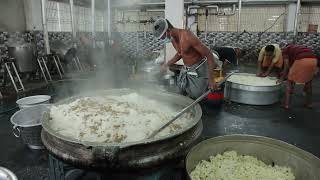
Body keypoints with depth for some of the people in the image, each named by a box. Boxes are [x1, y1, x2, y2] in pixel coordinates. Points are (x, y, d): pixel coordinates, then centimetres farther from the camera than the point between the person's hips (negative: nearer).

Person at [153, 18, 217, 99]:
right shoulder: (173, 38, -3)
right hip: (186, 69, 8)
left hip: (198, 71, -8)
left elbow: (208, 54, -26)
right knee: (182, 93, 13)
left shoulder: (187, 37, -29)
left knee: (196, 97, -6)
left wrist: (211, 79, -29)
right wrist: (167, 64, 9)